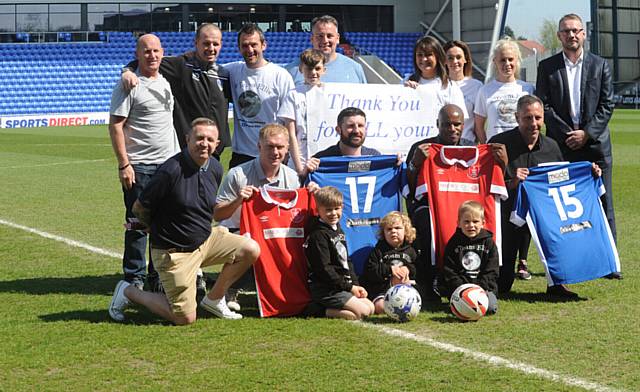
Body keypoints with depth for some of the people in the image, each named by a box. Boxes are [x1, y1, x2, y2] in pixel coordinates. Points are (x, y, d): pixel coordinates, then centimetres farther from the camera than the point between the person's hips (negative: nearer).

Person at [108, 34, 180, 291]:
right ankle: (134, 278, 8)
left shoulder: (165, 82, 13)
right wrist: (123, 164, -18)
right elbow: (115, 125, -12)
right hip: (139, 166, -6)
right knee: (138, 223, -2)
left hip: (169, 163, 7)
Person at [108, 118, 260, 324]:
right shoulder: (171, 170, -22)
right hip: (174, 251, -7)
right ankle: (128, 292, 15)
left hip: (205, 239, 7)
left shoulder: (215, 168, 1)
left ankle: (214, 299, 9)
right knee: (185, 319, -5)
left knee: (250, 249, -10)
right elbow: (139, 208, -11)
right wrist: (160, 230, 4)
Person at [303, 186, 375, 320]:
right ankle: (327, 312, -9)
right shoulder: (318, 235, -15)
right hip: (325, 289, -10)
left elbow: (346, 261, 21)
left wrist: (355, 284, 7)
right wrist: (349, 286, -15)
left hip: (342, 286, 10)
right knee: (363, 311, -17)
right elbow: (324, 268, -19)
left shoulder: (338, 230, 15)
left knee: (371, 308, 8)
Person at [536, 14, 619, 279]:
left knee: (603, 204, 1)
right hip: (561, 146, 0)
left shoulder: (600, 65, 8)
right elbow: (544, 107, 1)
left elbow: (607, 105, 3)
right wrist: (567, 134, -9)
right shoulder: (547, 67, 6)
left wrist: (587, 133, -9)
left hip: (595, 143, 0)